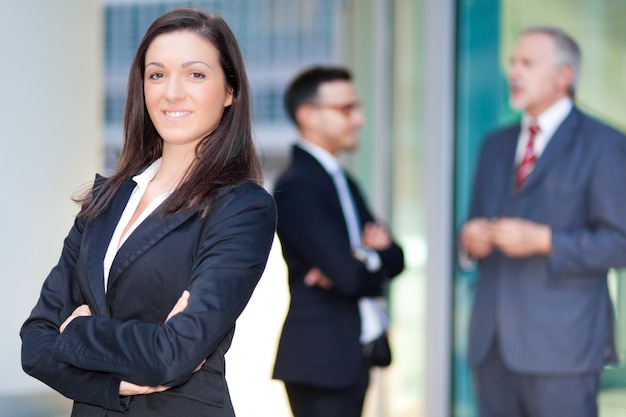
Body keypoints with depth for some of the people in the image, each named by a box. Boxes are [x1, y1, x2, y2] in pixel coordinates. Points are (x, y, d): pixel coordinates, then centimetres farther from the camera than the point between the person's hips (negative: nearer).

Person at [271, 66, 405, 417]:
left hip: (355, 354, 9)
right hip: (322, 357, -9)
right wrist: (375, 257, 0)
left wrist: (368, 256, -12)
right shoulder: (297, 186, -14)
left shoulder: (342, 182, 16)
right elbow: (351, 276, -21)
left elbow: (394, 259, 10)